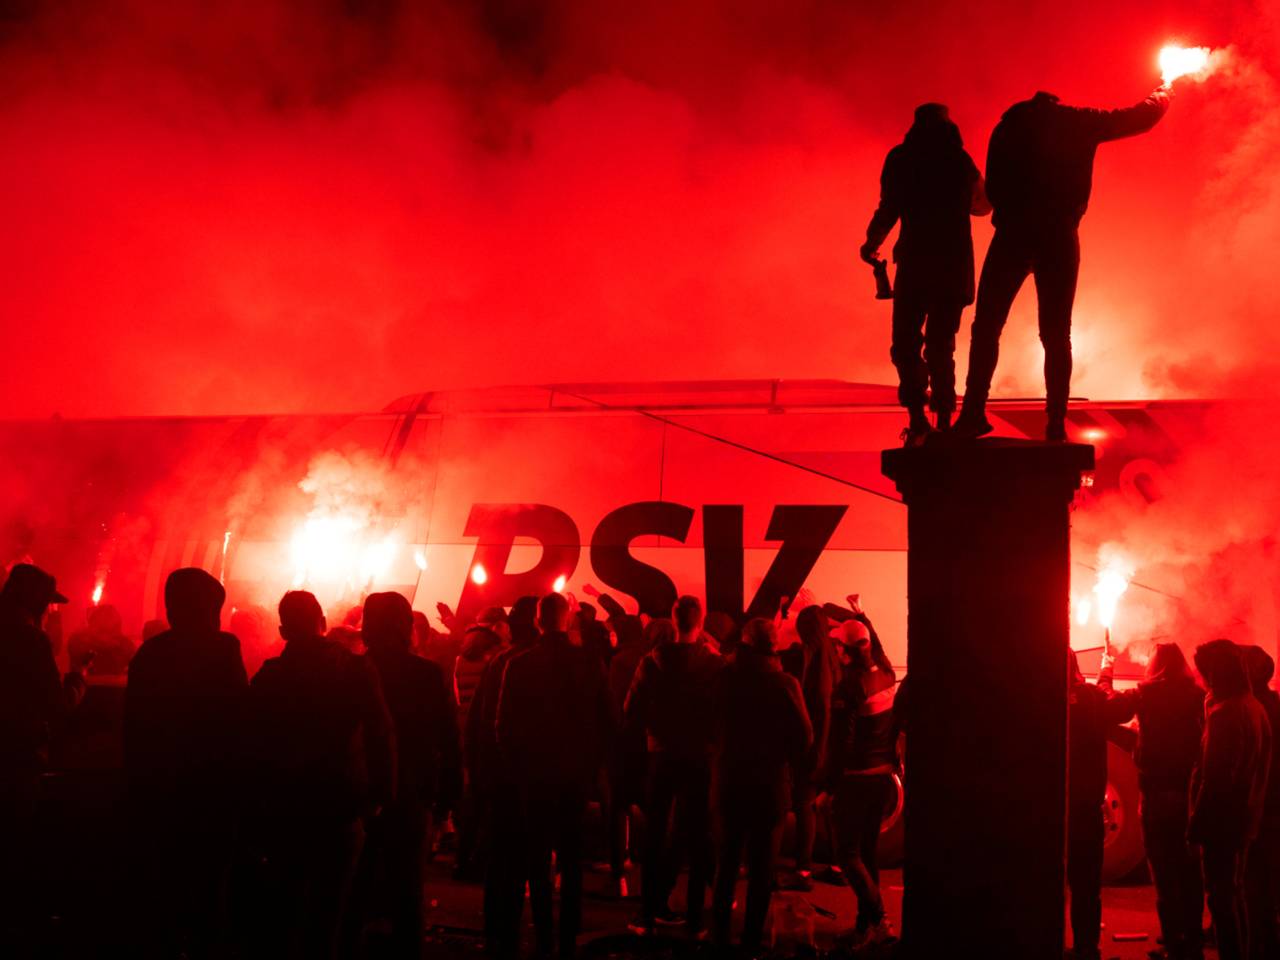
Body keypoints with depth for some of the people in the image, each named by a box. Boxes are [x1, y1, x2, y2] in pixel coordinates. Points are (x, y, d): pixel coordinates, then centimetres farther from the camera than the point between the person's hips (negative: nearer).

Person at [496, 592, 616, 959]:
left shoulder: (519, 665, -9)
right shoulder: (589, 663, -6)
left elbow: (505, 726, -6)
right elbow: (607, 721, -2)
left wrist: (519, 765, 6)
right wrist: (592, 763, 9)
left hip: (534, 776, -1)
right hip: (576, 775, 1)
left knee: (538, 860, 6)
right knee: (572, 861, 9)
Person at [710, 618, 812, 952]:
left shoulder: (724, 676, -7)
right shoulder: (784, 683, -14)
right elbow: (804, 736, -11)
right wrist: (786, 756, 6)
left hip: (728, 780, 3)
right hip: (769, 783, -3)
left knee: (727, 861, 17)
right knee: (761, 866, 8)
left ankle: (719, 932, 21)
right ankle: (752, 937, 10)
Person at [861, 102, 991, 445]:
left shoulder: (901, 159, 0)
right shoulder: (962, 161, 10)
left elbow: (888, 209, -8)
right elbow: (983, 205, 26)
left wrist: (871, 244, 8)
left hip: (916, 262, -3)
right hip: (956, 265, 3)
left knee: (906, 342, 2)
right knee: (941, 344, 12)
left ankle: (918, 418, -15)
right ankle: (943, 420, 7)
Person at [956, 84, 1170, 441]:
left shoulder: (1010, 123, 13)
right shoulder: (1078, 123, 11)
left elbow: (994, 185, 9)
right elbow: (1139, 119, 21)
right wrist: (1161, 98, 40)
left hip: (1014, 234, 0)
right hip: (1059, 237, 1)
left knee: (987, 326, 1)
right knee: (1056, 334, 6)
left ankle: (974, 413, -10)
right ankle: (1056, 422, 0)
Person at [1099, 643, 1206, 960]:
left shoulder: (1147, 693, -7)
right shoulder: (1197, 695, -1)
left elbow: (1110, 706, 1)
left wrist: (1106, 674, 15)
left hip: (1157, 793, -3)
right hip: (1191, 791, 3)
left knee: (1165, 871, 3)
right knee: (1190, 870, 12)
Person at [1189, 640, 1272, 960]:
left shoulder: (1225, 712, -20)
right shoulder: (1255, 708, 8)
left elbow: (1216, 777, -21)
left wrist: (1197, 824, -15)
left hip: (1222, 819, -9)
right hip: (1245, 818, 9)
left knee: (1221, 897, -3)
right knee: (1234, 892, 18)